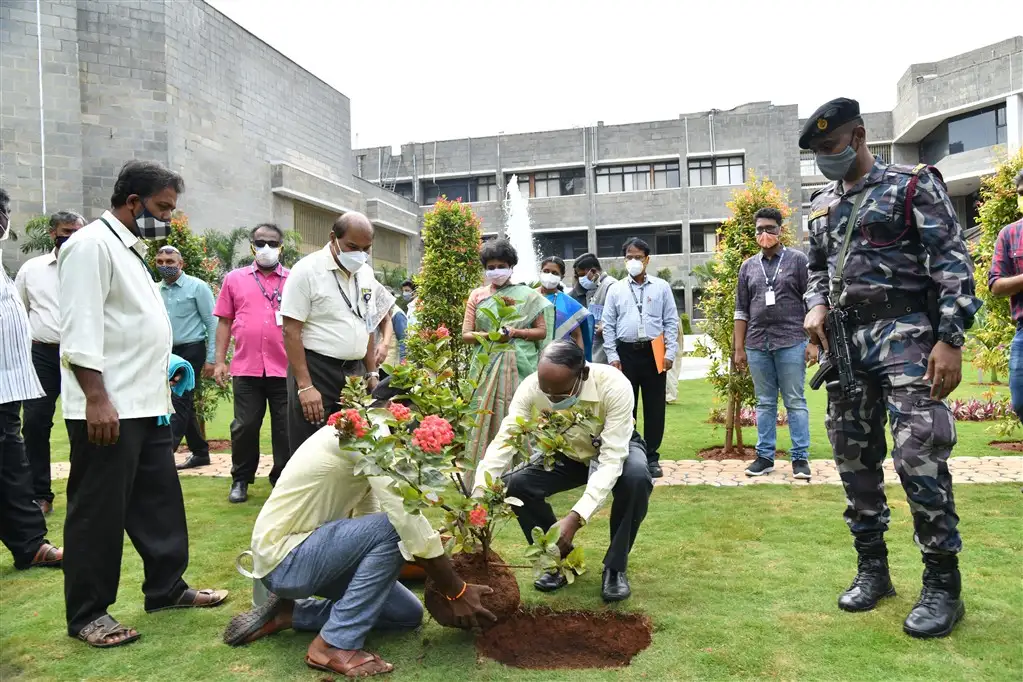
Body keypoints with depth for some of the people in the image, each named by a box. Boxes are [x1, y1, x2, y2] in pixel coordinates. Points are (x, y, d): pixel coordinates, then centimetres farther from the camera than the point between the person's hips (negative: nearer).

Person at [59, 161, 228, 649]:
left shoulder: (130, 248, 18)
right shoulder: (92, 244, -12)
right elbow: (80, 330, -20)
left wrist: (163, 368, 20)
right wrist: (96, 399, -23)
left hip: (146, 404, 10)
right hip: (108, 408, -10)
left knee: (159, 502, 15)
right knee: (98, 513, 2)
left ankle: (167, 588, 28)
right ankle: (87, 614, 15)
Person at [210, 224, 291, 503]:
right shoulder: (235, 279, 8)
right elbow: (225, 322, 9)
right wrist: (219, 361, 3)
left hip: (286, 369, 0)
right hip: (246, 368, 1)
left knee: (286, 428, 7)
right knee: (244, 427, 8)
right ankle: (241, 479, 24)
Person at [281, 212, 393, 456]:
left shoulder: (366, 273, 9)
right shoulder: (307, 270, -11)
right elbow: (291, 331, -13)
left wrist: (372, 374, 13)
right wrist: (305, 386, -18)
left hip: (355, 372, 6)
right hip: (316, 371, -6)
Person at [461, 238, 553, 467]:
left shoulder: (526, 295, 5)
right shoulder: (477, 295, 10)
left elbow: (542, 331, 4)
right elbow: (466, 334, 7)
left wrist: (515, 332, -11)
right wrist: (486, 336, -12)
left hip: (518, 367, -1)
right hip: (487, 366, 2)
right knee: (486, 420, -1)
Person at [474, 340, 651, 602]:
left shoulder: (614, 386, -38)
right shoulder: (531, 387, -29)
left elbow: (612, 459, -40)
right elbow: (504, 440, -30)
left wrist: (576, 516, -50)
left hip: (617, 449, -2)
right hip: (568, 453, 3)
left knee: (636, 478, -36)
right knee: (515, 485, -21)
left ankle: (615, 567, -11)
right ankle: (560, 557, 4)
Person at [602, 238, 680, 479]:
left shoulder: (661, 287, 5)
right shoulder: (615, 289, 6)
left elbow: (671, 322, 5)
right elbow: (608, 325, 5)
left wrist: (670, 353, -3)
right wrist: (612, 356, -2)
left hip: (653, 352, 0)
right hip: (626, 352, 0)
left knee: (654, 406, 4)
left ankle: (651, 457, 15)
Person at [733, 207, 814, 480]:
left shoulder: (797, 260, 3)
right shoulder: (748, 267, 12)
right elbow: (741, 310, 13)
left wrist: (813, 341, -6)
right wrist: (738, 348, 9)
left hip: (791, 342, -3)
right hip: (757, 344, 3)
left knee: (795, 402, 1)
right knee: (764, 403, 8)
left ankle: (800, 457, 8)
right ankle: (765, 456, 14)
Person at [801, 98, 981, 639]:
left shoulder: (913, 185, -1)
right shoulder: (822, 205, 17)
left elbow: (952, 265, -7)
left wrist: (950, 340, -16)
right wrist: (816, 307, 3)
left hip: (904, 334, -6)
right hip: (844, 341, 6)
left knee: (918, 457, -11)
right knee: (854, 458, 8)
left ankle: (943, 585, 4)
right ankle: (872, 569, 21)